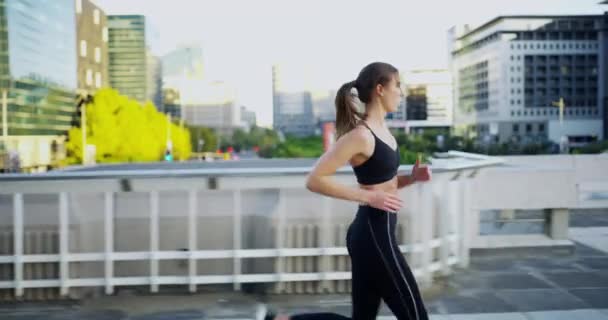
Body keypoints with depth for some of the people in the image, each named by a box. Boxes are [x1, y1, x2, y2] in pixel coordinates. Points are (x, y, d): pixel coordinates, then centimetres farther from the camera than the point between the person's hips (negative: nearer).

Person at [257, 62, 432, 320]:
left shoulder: (381, 129, 10)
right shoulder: (360, 135, -17)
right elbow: (314, 180, -21)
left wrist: (412, 177, 4)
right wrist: (369, 197, -21)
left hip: (375, 233, 9)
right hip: (372, 235, -9)